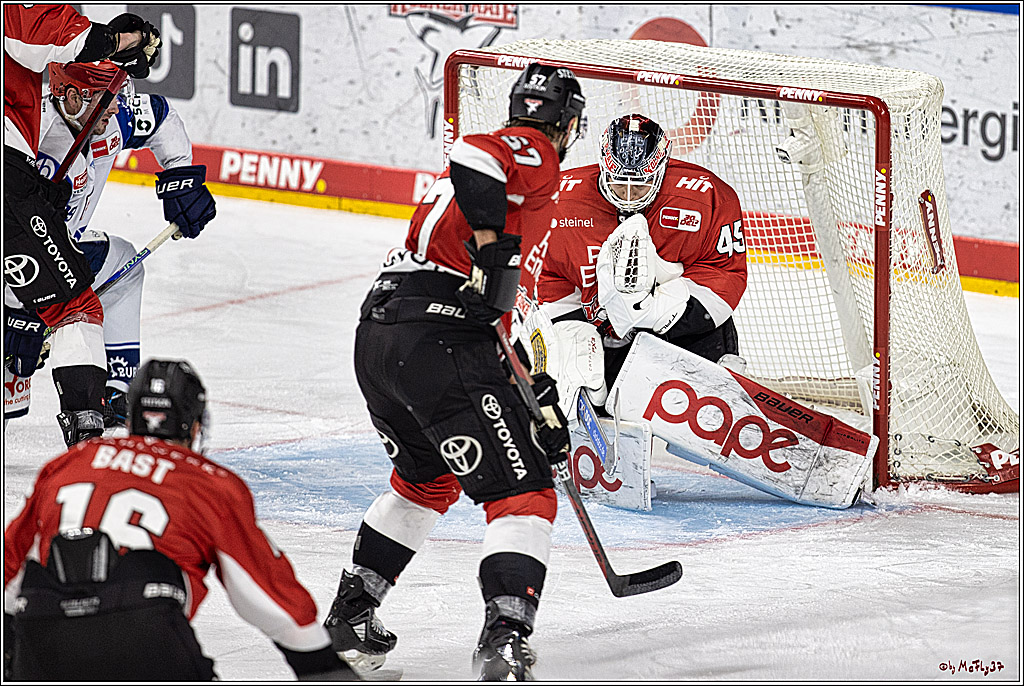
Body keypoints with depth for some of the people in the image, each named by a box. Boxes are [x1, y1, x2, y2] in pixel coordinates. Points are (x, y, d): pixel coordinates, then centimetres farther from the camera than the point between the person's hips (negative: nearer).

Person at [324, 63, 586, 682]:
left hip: (377, 335, 9)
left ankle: (350, 614, 34)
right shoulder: (534, 154, 1)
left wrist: (536, 387, 32)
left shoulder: (504, 156, 30)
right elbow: (471, 155, -24)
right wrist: (492, 244, -24)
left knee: (427, 480, 32)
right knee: (522, 492, -7)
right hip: (436, 338, -9)